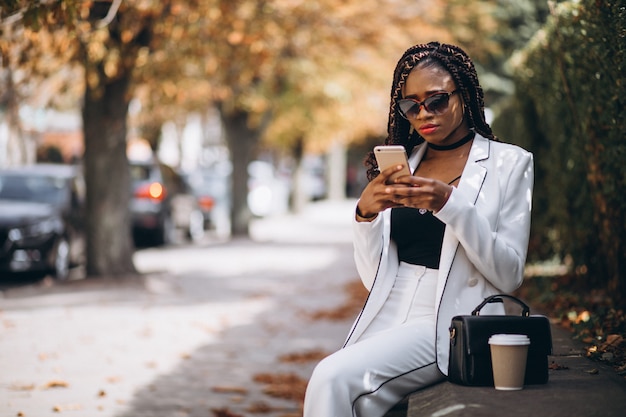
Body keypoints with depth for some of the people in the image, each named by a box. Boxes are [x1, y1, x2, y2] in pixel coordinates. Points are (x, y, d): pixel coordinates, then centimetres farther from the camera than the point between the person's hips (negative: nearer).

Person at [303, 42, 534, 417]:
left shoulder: (509, 163, 4)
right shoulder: (402, 166, 15)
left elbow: (509, 276, -5)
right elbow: (374, 277, 12)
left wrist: (451, 205, -16)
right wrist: (365, 213, -6)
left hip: (451, 324, -4)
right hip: (387, 317, 4)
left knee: (334, 377, -25)